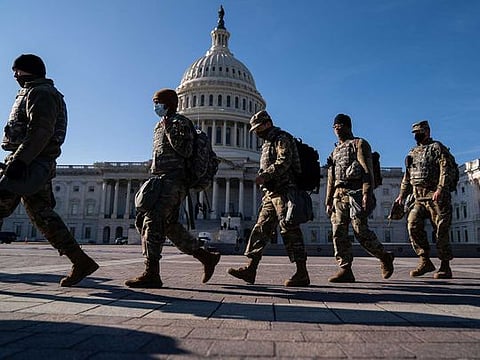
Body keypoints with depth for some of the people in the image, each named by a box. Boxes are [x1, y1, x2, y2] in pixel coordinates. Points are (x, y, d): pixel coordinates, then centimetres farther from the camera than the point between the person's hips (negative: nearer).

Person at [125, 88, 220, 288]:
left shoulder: (179, 122, -3)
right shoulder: (161, 125, 25)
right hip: (161, 182, 10)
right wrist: (153, 180, 26)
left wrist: (169, 130, -16)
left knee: (153, 221, -17)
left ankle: (151, 274, -16)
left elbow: (186, 151, -16)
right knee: (169, 225, 7)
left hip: (173, 181, -10)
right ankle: (206, 257, 15)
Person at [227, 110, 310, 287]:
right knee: (261, 228, 3)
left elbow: (284, 161, -19)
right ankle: (250, 269, 4)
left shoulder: (282, 138, -2)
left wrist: (265, 174, -26)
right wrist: (263, 176, 13)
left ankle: (302, 274, -4)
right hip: (271, 193, 10)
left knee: (290, 231, -10)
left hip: (283, 191, -9)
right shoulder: (267, 143, 27)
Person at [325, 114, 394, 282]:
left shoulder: (359, 144, 5)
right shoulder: (335, 151, 25)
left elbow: (367, 170, -8)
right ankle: (345, 270, -1)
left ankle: (385, 257, 15)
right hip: (339, 195, 7)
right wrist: (328, 201, 17)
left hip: (355, 193, -7)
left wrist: (367, 194, -20)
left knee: (361, 231, -9)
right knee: (338, 232, -4)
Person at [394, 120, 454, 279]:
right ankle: (425, 261, -1)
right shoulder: (413, 152, 20)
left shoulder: (437, 147, 1)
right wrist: (402, 195, 14)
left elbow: (445, 169, -11)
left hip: (437, 196, -6)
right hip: (419, 198, 6)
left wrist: (440, 189, -23)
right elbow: (407, 176, 22)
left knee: (441, 231, -2)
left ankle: (445, 267, 8)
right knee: (413, 225, -10)